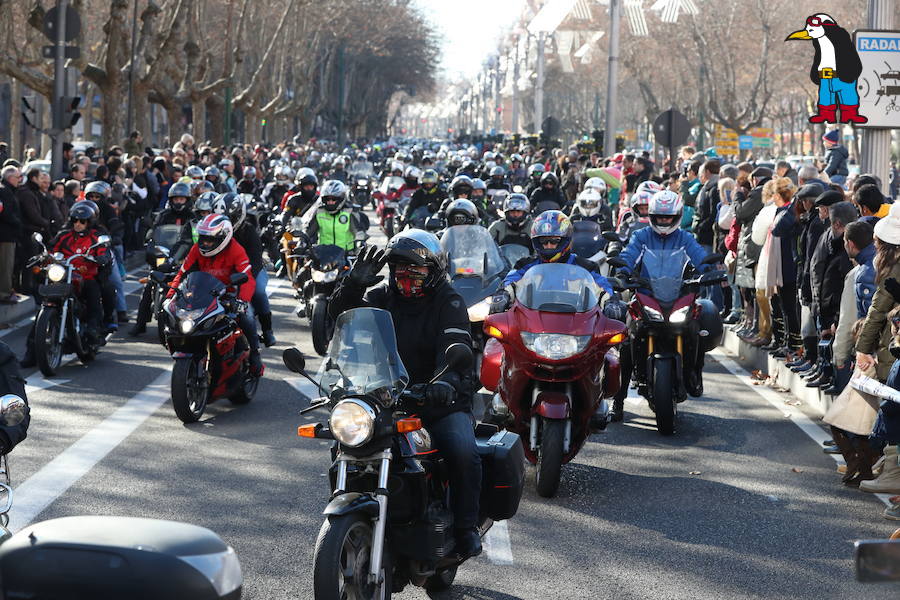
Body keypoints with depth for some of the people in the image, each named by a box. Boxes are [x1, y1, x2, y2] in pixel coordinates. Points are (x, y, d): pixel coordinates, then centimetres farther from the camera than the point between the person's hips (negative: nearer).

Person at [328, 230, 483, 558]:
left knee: (464, 452, -29)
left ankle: (466, 528, -15)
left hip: (441, 400, -3)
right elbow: (340, 312, 1)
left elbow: (455, 347, -17)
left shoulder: (449, 302, -1)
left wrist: (446, 381, -38)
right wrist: (354, 283, -19)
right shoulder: (382, 296, 11)